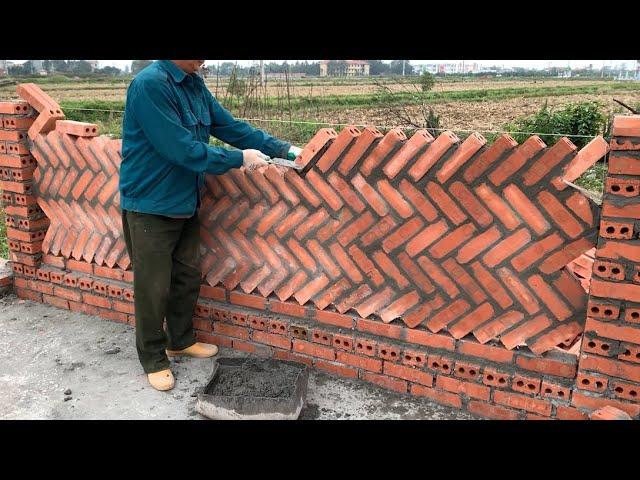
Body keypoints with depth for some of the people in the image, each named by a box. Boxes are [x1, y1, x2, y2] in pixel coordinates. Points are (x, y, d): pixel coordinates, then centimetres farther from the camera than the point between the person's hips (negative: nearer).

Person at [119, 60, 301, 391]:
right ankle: (153, 358, 24)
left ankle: (181, 340, 38)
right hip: (150, 207, -8)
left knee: (187, 277, 18)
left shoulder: (194, 83, 4)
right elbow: (184, 150, -27)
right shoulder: (150, 84, -23)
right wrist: (239, 159, -18)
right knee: (153, 287, 4)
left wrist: (282, 148, 2)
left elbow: (228, 125, 7)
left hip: (185, 202, 8)